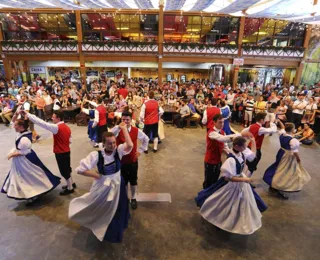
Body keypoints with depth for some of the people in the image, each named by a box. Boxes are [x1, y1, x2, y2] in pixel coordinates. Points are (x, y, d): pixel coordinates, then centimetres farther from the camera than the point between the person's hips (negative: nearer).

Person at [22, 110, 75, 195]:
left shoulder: (57, 127, -23)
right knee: (67, 169, 22)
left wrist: (27, 114, -26)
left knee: (64, 171, 6)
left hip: (60, 153, -8)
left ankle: (70, 188, 20)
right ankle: (71, 184, 38)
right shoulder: (67, 127, 4)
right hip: (66, 151, 8)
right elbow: (70, 141, 10)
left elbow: (42, 123, -27)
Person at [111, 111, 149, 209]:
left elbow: (146, 139, 8)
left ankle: (133, 198, 38)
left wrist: (140, 150, 3)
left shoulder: (136, 131, -10)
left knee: (133, 181, 16)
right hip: (121, 160, -1)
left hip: (133, 160, 1)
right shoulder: (117, 129, -14)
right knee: (123, 181, 16)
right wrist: (119, 127, -48)